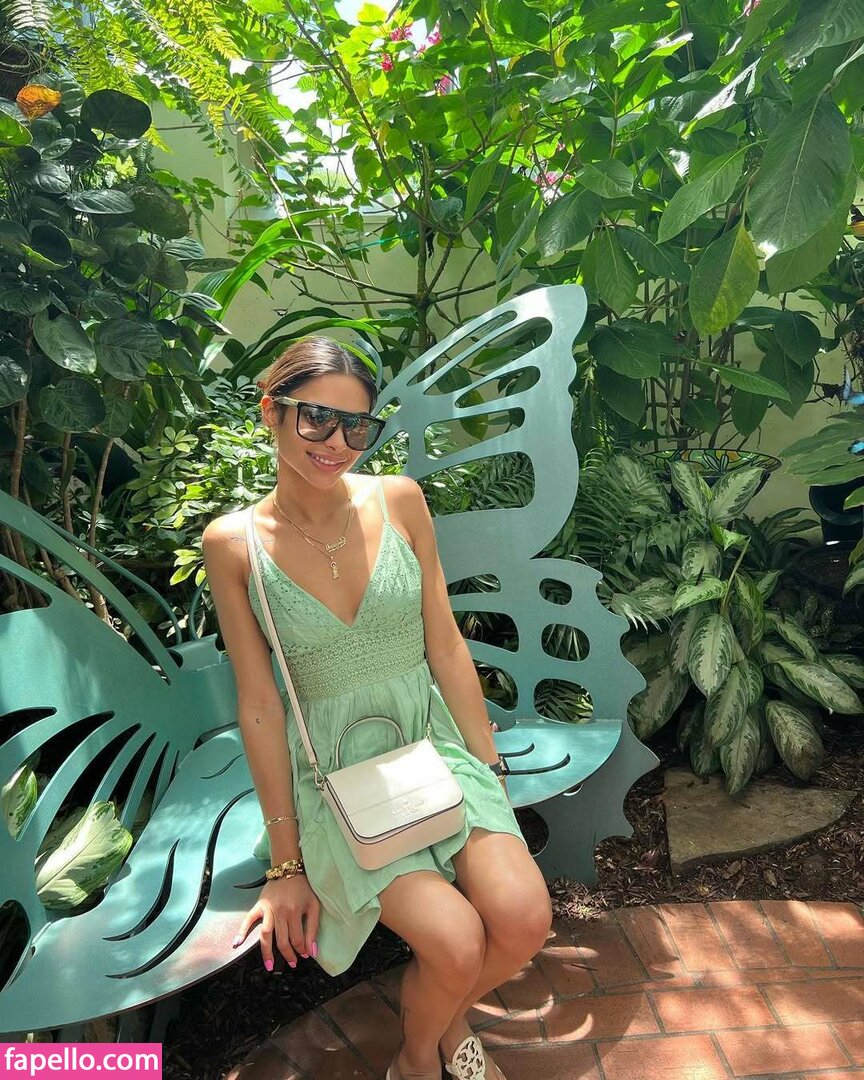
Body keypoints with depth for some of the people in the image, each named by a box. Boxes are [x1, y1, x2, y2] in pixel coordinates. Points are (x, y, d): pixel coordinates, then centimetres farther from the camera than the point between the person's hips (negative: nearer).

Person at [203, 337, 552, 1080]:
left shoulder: (400, 500, -5)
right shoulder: (234, 543, -10)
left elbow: (446, 645, -1)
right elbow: (259, 703, -7)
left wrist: (489, 772, -1)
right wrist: (287, 862, -3)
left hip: (436, 741, 3)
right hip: (338, 767, -2)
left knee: (524, 919, -17)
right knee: (456, 944, -20)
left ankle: (452, 1018, 21)